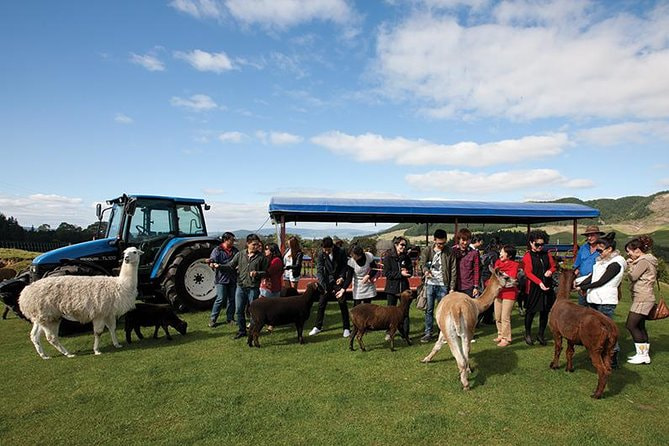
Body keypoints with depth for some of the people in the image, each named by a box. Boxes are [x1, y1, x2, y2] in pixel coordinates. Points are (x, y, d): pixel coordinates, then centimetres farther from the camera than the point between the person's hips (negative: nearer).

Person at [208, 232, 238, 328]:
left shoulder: (235, 250, 12)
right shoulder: (217, 250, -3)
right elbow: (212, 260, -15)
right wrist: (213, 264, -37)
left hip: (233, 279, 5)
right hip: (221, 279, -5)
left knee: (232, 299, 9)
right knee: (220, 299, -7)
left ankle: (230, 318, 21)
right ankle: (212, 319, 7)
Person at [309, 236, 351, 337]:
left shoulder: (341, 252, -14)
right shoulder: (321, 254, -11)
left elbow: (345, 265, 0)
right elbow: (319, 270, -13)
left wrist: (342, 277, -14)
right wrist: (323, 286, -23)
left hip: (338, 280, -1)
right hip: (326, 281, 2)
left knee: (342, 304, 1)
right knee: (321, 304, 4)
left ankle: (346, 328, 12)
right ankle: (318, 327, 18)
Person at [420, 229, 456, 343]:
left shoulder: (449, 252, -1)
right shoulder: (428, 250, 3)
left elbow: (453, 271, 0)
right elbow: (423, 262, 4)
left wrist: (452, 287, -4)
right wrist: (426, 270, -20)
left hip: (443, 285, -1)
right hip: (430, 284, 1)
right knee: (429, 309, 5)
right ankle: (428, 333, 12)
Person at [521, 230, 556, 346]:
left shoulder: (546, 255, 8)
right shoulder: (527, 256, -7)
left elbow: (553, 266, 19)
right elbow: (528, 273, -14)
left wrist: (550, 271, -5)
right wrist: (539, 283, -25)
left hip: (547, 287, 5)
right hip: (533, 288, -5)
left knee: (545, 312, 10)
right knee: (530, 311, 5)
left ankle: (541, 334, 25)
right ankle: (528, 334, 21)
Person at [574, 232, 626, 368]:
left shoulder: (615, 263, -12)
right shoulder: (601, 260, 14)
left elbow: (601, 281, -14)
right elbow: (592, 276, 13)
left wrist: (582, 287, -9)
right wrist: (578, 284, 2)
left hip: (606, 301, -8)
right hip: (593, 298, 8)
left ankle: (613, 359, 2)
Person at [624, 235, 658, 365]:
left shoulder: (644, 261, -15)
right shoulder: (646, 260, 16)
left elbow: (632, 277, -16)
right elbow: (636, 277, 14)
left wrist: (630, 265, -3)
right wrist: (631, 264, 3)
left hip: (643, 298, -10)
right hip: (643, 298, 10)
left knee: (631, 325, -7)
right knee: (640, 326, 13)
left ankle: (642, 354, 0)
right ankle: (645, 354, 18)